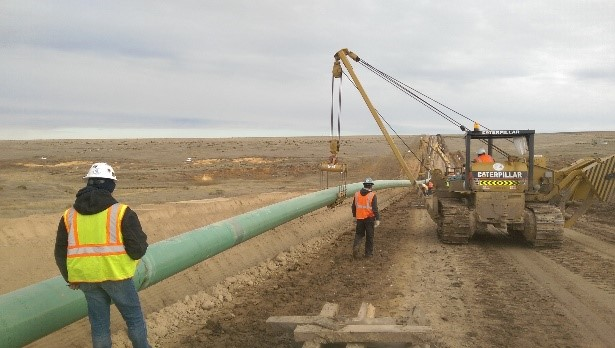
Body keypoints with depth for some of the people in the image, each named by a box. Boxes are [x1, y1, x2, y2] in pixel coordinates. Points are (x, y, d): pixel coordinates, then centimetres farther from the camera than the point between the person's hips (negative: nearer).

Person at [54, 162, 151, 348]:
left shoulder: (69, 215, 5)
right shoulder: (121, 212, -9)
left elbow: (60, 254, 10)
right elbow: (138, 249, -13)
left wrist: (70, 278, 25)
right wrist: (141, 240, 10)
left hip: (85, 277, 4)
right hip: (115, 274, -4)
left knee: (99, 325, 16)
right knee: (134, 318, 14)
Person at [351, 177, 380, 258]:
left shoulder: (357, 194, 2)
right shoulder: (372, 195, -12)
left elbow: (354, 207, 10)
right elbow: (375, 208, -15)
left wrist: (354, 216, 22)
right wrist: (377, 219, -11)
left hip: (359, 218, 3)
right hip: (369, 218, -3)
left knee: (359, 234, 15)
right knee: (369, 236, 9)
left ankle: (356, 247, -9)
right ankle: (369, 253, 16)